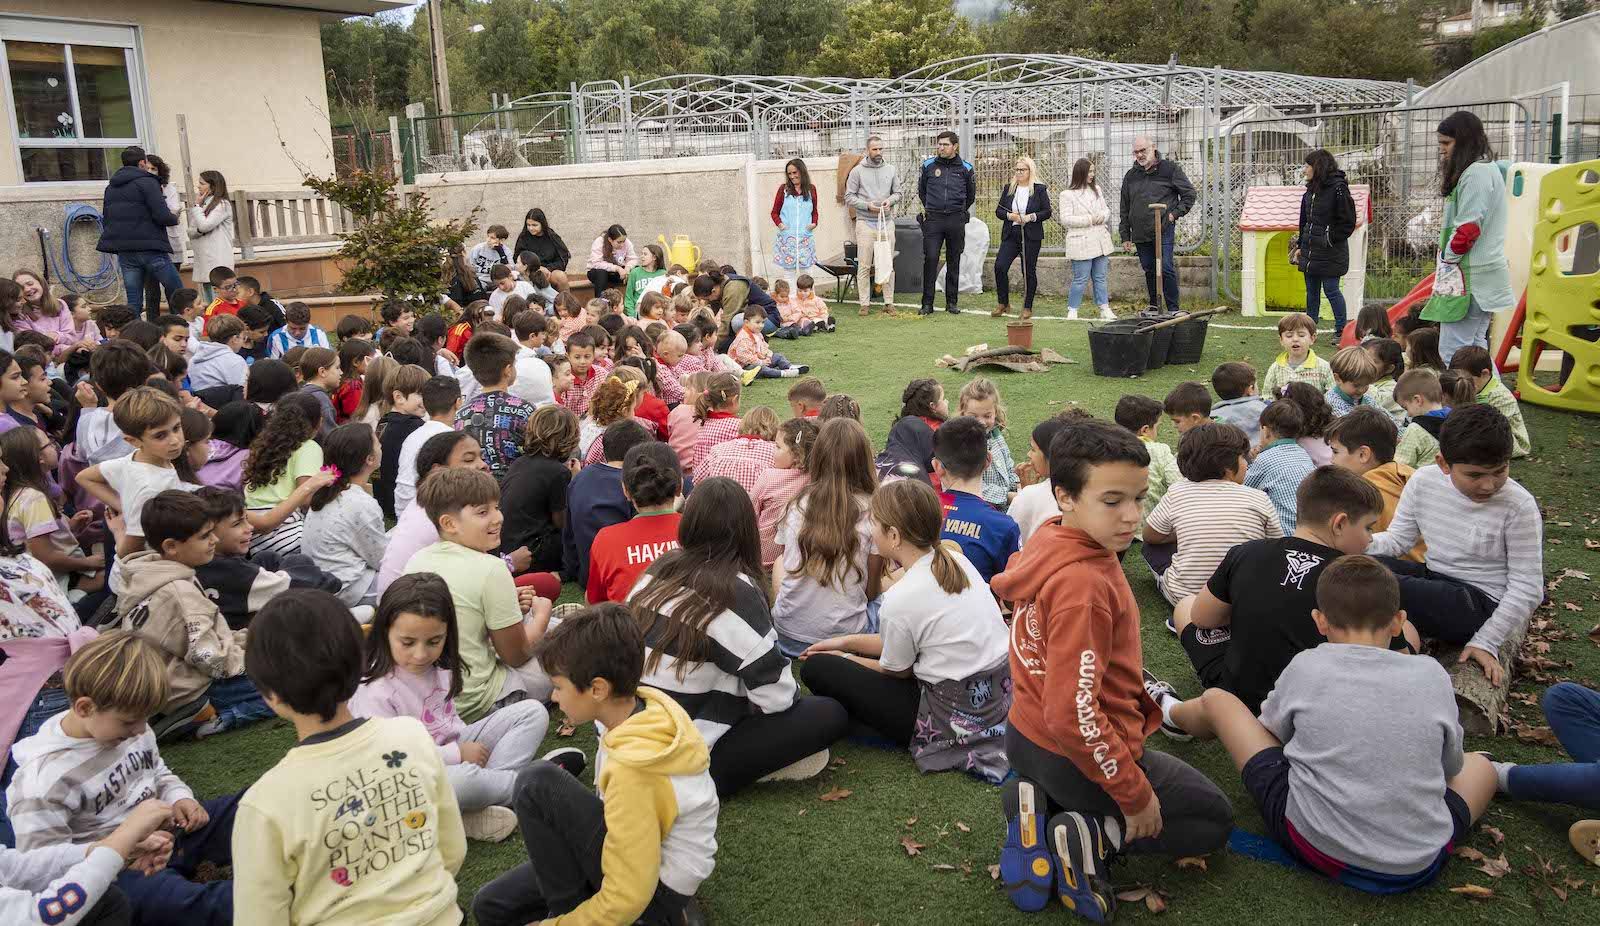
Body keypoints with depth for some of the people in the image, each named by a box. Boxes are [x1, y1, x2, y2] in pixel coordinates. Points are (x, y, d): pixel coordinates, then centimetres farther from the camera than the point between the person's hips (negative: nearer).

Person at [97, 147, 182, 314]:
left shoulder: (110, 187, 16)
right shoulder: (147, 182, -7)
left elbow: (105, 221, 19)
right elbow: (162, 215, -16)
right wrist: (174, 219, 4)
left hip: (124, 251, 7)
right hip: (150, 249, -7)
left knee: (133, 299, 7)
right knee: (177, 294, 2)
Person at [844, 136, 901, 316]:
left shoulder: (890, 170, 10)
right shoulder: (857, 171, 0)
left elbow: (897, 193, 15)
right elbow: (849, 197, -1)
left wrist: (890, 200, -7)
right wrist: (867, 205, -14)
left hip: (887, 222, 3)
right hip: (865, 222, -3)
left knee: (888, 265, 4)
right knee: (864, 266, -3)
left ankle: (889, 303, 10)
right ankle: (864, 303, 3)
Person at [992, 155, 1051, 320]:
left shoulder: (1039, 189, 1)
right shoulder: (1008, 189, 11)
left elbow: (1047, 212, -1)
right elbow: (998, 211, 11)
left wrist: (1031, 217, -15)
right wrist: (1009, 216, -9)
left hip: (1031, 237, -3)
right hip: (1010, 235, 3)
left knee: (1029, 272, 1)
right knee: (1000, 266, -11)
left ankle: (1027, 307, 12)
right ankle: (1003, 303, 5)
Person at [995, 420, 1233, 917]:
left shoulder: (1046, 545, -3)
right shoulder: (1084, 584, -31)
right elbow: (1072, 713, -33)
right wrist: (1135, 795, -19)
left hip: (1027, 738, 8)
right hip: (1080, 758, -8)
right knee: (1213, 819, 17)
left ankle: (1038, 807, 8)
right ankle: (1089, 837, -5)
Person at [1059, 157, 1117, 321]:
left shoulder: (1096, 189, 13)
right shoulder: (1068, 195, -6)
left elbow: (1107, 209, 18)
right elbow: (1065, 220, -12)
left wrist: (1103, 216, -6)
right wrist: (1089, 219, -15)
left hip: (1100, 241, 6)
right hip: (1081, 244, -6)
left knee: (1100, 277, 11)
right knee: (1081, 279, -4)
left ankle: (1105, 309, 16)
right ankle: (1072, 310, 7)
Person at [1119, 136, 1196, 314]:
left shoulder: (1170, 168, 2)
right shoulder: (1131, 176, 14)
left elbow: (1189, 194, 5)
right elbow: (1125, 209, 16)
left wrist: (1175, 213, -6)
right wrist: (1125, 236, 12)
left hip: (1164, 230, -4)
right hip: (1140, 233, 4)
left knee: (1166, 268, -9)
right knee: (1149, 270, 11)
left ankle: (1173, 309, -2)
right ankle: (1154, 307, 22)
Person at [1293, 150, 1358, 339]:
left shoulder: (1338, 188, -11)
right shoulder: (1310, 190, 12)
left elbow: (1348, 223, -9)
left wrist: (1330, 239, -12)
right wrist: (1300, 245, 12)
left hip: (1331, 252, -7)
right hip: (1310, 250, 7)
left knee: (1331, 290, -4)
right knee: (1311, 291, 11)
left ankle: (1341, 331, 7)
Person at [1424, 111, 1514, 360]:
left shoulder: (1475, 173, -13)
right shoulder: (1489, 168, 19)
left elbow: (1467, 229, -20)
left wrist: (1448, 259, -7)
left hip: (1469, 277, -10)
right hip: (1484, 274, 10)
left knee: (1452, 350, -12)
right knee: (1475, 346, 15)